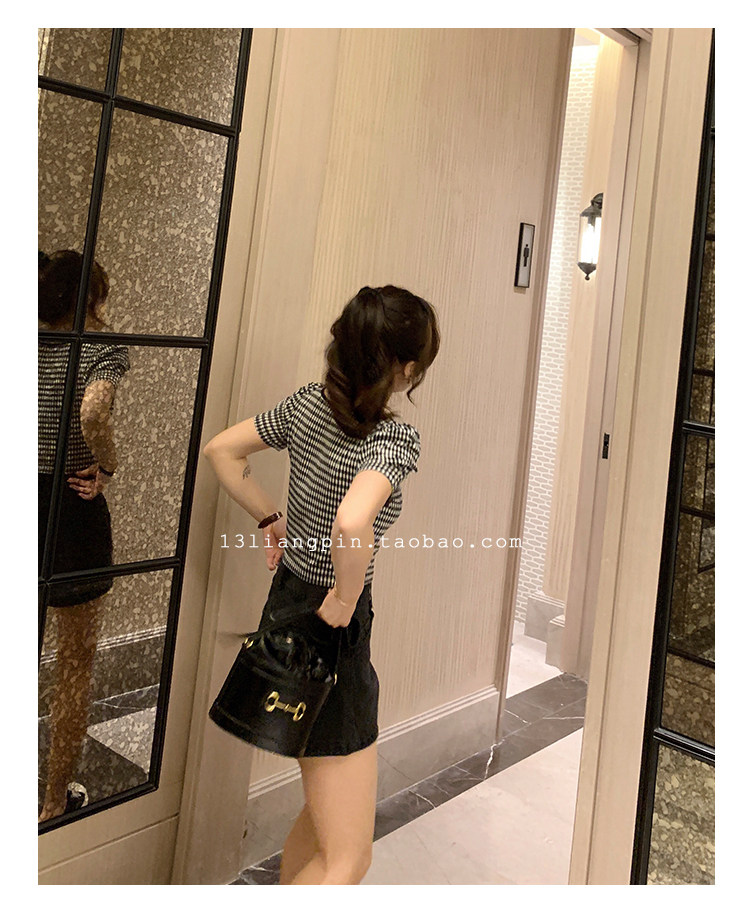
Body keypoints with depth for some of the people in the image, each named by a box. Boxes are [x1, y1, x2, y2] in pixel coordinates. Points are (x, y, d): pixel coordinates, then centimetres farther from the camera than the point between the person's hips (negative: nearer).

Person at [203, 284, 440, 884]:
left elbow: (222, 451, 11)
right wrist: (346, 601, -23)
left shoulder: (307, 404, 0)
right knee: (347, 862, 4)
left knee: (325, 817, 28)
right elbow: (352, 523, -40)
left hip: (286, 604, 9)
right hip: (331, 633, -9)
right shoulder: (397, 439, -22)